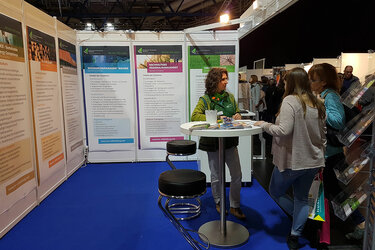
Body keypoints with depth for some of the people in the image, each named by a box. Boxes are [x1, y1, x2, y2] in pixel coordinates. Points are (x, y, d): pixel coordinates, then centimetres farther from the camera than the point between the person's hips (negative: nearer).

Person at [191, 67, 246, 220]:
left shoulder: (230, 97, 8)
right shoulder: (205, 99, -7)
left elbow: (237, 112, 21)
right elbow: (194, 116, -19)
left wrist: (237, 115, -3)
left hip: (230, 142, 4)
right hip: (213, 143, -4)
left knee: (237, 175, 6)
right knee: (216, 177, 9)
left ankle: (234, 206, 23)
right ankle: (218, 202, 34)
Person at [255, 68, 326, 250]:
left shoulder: (290, 101, -18)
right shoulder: (318, 104, 6)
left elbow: (284, 131, -28)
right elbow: (323, 135, 13)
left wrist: (264, 125, -12)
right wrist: (319, 156, 23)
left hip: (292, 161, -7)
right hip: (313, 160, 7)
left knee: (275, 192, 17)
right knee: (302, 198, 18)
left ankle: (300, 219, 15)